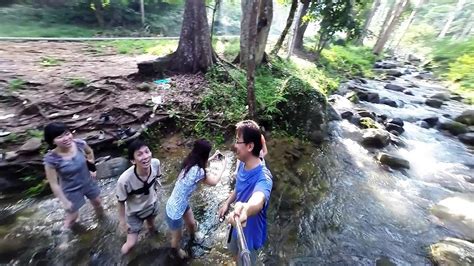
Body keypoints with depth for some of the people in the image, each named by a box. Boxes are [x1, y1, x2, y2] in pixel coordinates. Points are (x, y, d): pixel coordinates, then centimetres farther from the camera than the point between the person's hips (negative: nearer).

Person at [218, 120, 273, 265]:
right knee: (234, 251, 33)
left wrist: (245, 209, -79)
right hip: (239, 225, 7)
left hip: (251, 231, -7)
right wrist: (227, 203, -2)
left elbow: (258, 200, -59)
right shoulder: (242, 165, -12)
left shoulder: (263, 177, -38)